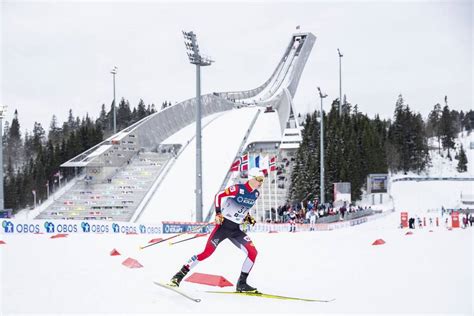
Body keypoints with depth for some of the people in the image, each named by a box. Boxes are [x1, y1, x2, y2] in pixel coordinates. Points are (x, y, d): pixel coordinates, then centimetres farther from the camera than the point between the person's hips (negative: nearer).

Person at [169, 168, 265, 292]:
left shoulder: (256, 194, 6)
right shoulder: (238, 189, -15)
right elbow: (219, 196, -11)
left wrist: (248, 218, 10)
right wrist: (218, 214, -19)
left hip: (236, 230, 6)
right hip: (223, 225, -6)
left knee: (252, 252, -9)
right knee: (207, 252, -14)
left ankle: (241, 283, 0)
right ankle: (180, 274, -3)